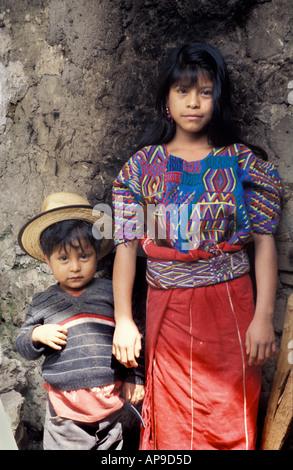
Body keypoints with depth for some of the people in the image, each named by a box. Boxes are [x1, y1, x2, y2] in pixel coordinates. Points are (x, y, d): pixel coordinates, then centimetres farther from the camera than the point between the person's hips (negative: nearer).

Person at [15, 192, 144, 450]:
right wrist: (36, 335, -10)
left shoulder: (109, 292, 1)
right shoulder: (43, 303, 4)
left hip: (110, 398, 0)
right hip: (65, 402, 0)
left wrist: (134, 377, 5)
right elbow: (24, 348, 11)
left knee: (111, 444, 11)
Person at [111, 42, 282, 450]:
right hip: (167, 310, 1)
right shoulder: (142, 166, 3)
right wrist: (123, 321, -4)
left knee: (231, 423, 8)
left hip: (230, 307, -1)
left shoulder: (243, 162, 1)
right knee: (171, 424, 12)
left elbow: (265, 243, -2)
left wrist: (263, 318, -9)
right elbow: (126, 246, 1)